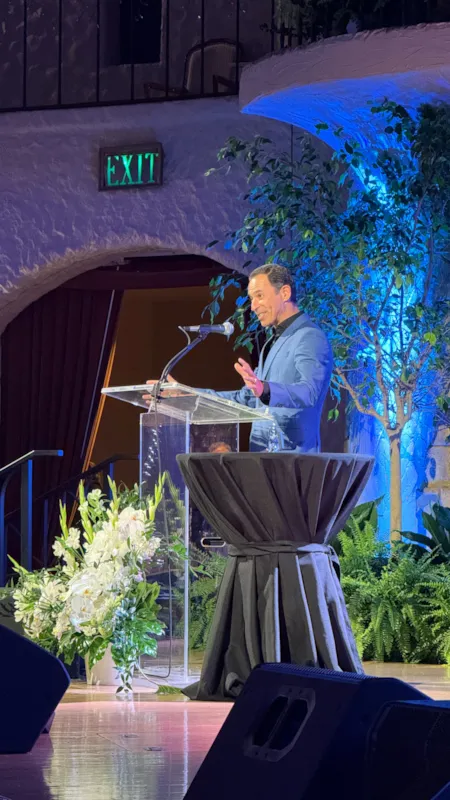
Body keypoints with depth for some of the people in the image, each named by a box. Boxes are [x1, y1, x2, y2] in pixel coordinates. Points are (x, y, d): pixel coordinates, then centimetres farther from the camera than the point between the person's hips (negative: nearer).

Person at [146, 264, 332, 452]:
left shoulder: (310, 339, -8)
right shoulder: (275, 342, 23)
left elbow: (309, 391, -26)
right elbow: (246, 399, 26)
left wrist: (265, 390, -44)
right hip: (262, 458, 8)